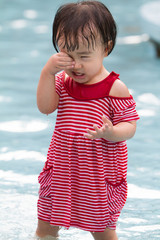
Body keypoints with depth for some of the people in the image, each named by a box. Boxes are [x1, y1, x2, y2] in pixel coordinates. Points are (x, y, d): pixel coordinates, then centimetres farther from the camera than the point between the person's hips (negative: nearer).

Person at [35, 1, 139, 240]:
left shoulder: (115, 88, -14)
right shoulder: (62, 81, 0)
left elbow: (129, 126, -12)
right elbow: (45, 107, -12)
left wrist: (111, 132, -34)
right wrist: (48, 72, -22)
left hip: (99, 173, -4)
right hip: (61, 170, 4)